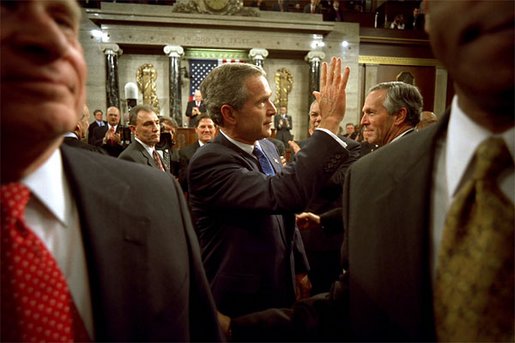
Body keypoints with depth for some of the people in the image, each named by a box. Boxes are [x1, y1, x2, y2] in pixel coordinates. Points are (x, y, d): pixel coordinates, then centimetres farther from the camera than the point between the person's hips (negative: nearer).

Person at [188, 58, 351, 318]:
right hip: (240, 300, -7)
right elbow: (283, 194, -40)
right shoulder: (209, 161, -26)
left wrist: (300, 268, 12)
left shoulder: (266, 148, 0)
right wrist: (330, 121, -34)